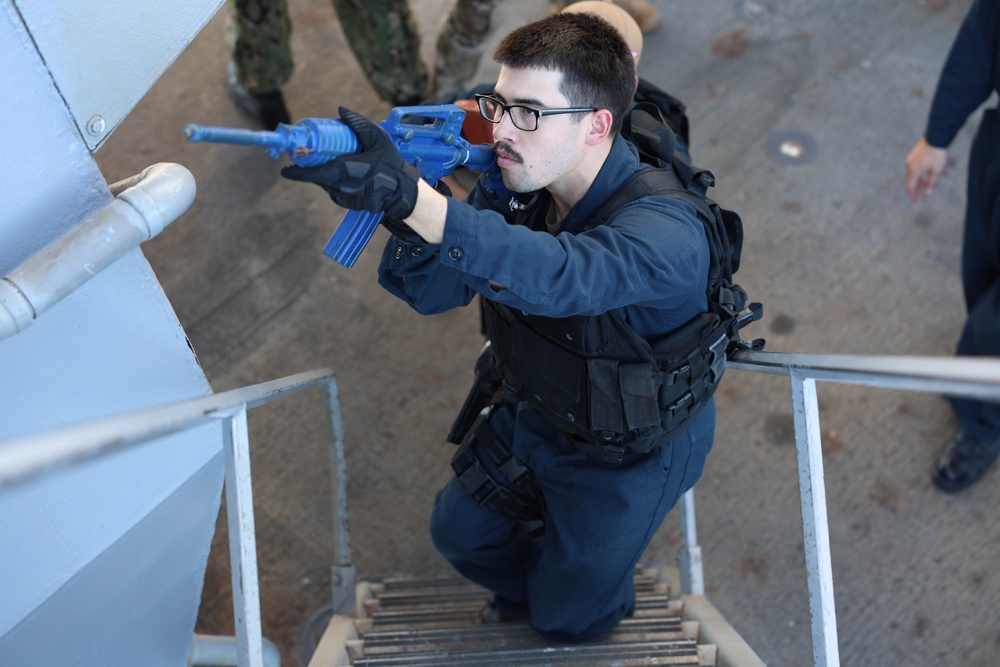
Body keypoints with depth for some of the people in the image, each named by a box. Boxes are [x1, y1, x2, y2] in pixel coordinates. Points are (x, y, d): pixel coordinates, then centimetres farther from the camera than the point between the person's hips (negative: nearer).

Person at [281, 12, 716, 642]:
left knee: (566, 618, 11)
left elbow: (557, 276, -58)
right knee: (460, 531, 20)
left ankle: (608, 591, 47)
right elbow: (432, 290, -18)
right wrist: (405, 210, -41)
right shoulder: (515, 181, -16)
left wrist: (410, 197, -70)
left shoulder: (665, 231, -39)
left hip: (632, 446, -6)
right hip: (534, 411, 6)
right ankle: (533, 583, 52)